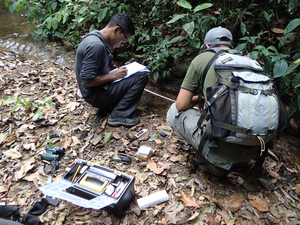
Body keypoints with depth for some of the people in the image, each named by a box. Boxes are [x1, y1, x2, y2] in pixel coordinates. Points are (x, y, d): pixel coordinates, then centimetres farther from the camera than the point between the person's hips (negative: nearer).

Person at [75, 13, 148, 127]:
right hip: (95, 95, -10)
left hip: (100, 88, 10)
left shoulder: (98, 38, 6)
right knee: (142, 76, -14)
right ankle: (119, 116, -9)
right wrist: (114, 75, -19)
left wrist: (117, 69, 3)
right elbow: (86, 81, -27)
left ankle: (106, 106, 13)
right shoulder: (96, 46, -26)